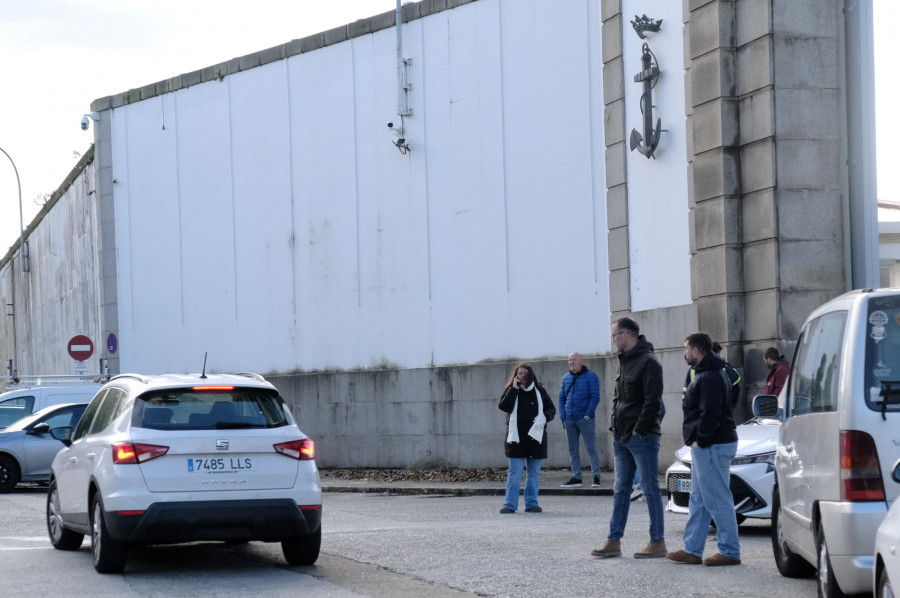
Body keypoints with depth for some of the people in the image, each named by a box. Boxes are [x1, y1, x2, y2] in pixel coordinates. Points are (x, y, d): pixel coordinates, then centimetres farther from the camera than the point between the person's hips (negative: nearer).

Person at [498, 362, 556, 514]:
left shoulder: (539, 391, 8)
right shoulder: (511, 390, 4)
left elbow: (552, 409, 10)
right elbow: (504, 406, -13)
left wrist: (544, 417, -11)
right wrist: (514, 389, -15)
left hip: (535, 437, 2)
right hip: (516, 437, -2)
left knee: (534, 473, 6)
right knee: (515, 473, -3)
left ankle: (531, 503, 13)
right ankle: (510, 504, -2)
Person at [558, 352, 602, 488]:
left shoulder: (590, 376, -1)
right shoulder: (566, 378, 14)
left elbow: (595, 397, -6)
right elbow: (561, 399, 16)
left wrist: (588, 415, -13)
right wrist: (563, 416, 4)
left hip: (585, 419, -6)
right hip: (569, 421, 6)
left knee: (591, 449, -6)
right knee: (573, 450, 7)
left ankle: (596, 477, -5)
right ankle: (576, 478, 12)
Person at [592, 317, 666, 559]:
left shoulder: (648, 362, -12)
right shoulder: (624, 362, 17)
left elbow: (652, 401, -18)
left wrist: (639, 430, -18)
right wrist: (615, 426, 10)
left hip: (642, 438, -9)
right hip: (622, 438, 9)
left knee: (650, 489, -3)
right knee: (620, 491, 9)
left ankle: (658, 542, 2)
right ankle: (614, 541, 12)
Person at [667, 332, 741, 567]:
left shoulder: (710, 377, -16)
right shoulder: (706, 373, 19)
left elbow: (710, 413, -24)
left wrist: (701, 440, -18)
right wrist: (697, 440, 15)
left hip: (712, 447, -11)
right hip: (707, 446, 11)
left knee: (718, 500, -7)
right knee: (699, 500, 13)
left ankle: (730, 552, -4)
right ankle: (692, 550, 17)